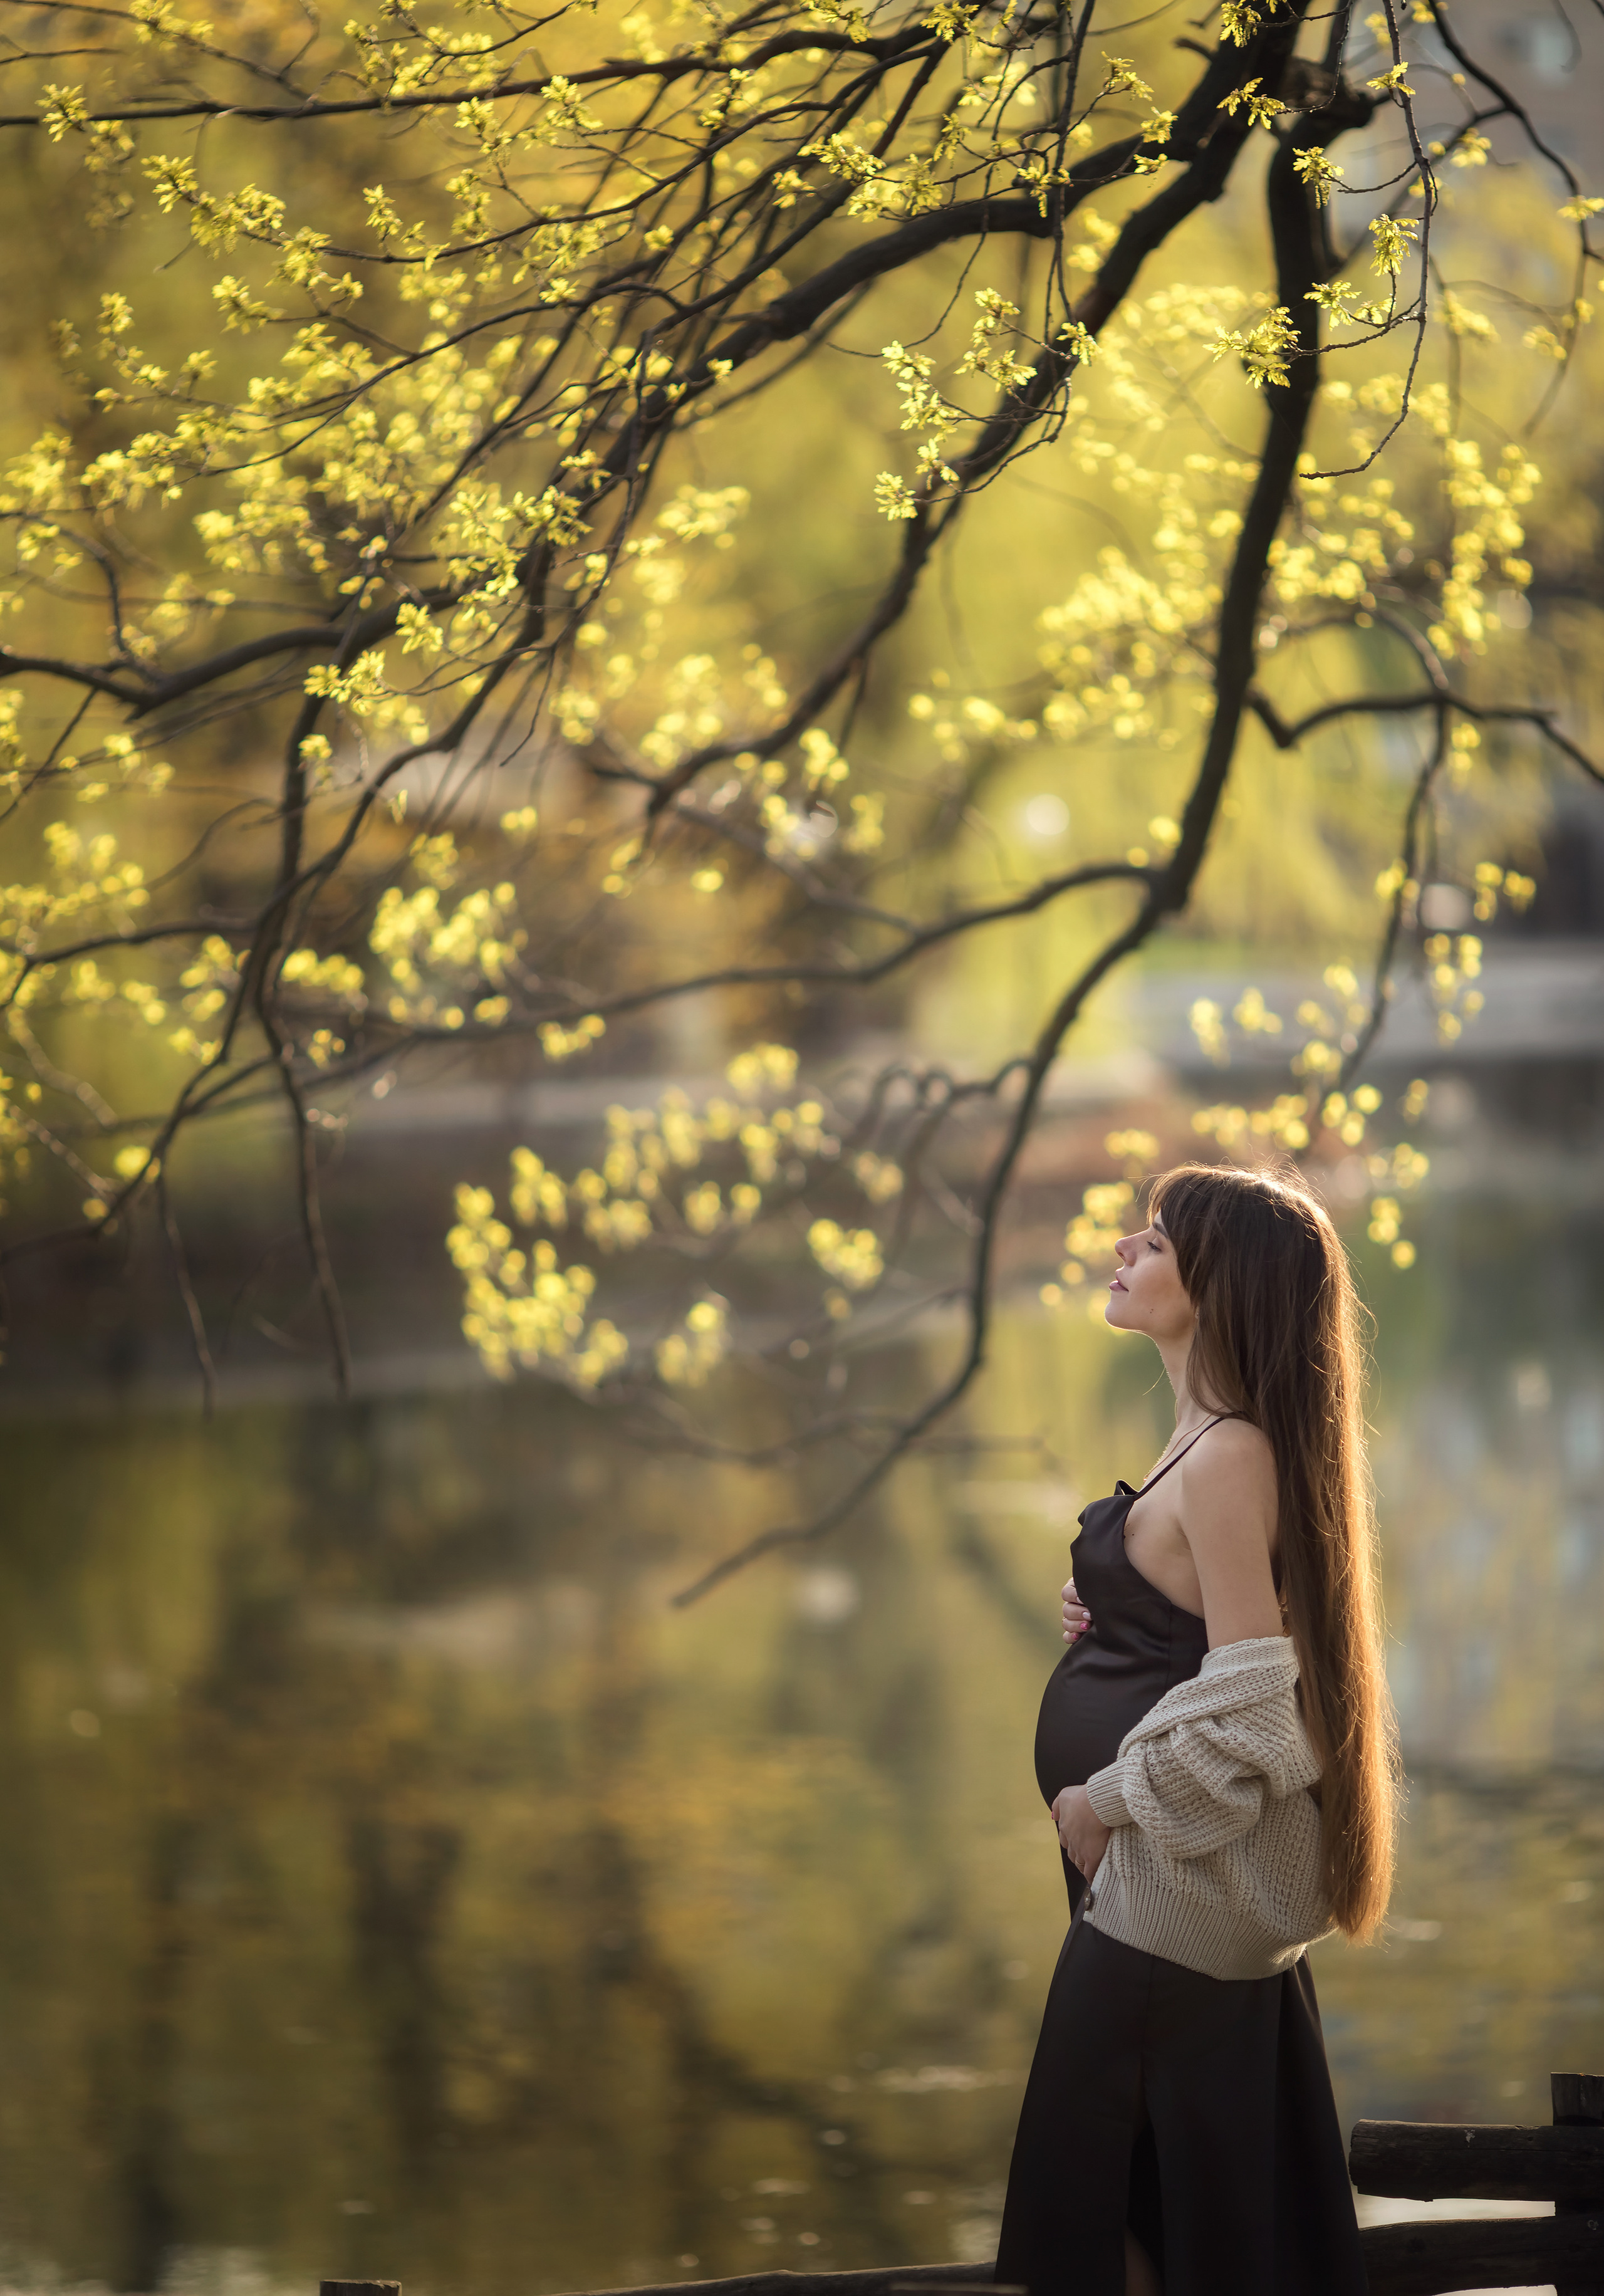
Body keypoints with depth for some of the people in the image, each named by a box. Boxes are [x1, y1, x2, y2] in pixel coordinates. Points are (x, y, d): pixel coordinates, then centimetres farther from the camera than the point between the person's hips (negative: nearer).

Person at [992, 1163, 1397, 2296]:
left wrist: (1106, 1798, -13)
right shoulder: (1222, 1437, 10)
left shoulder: (1230, 1456, -20)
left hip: (1175, 1888, -10)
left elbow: (1247, 1701, -23)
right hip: (1215, 1879, 10)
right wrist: (1112, 1622, 5)